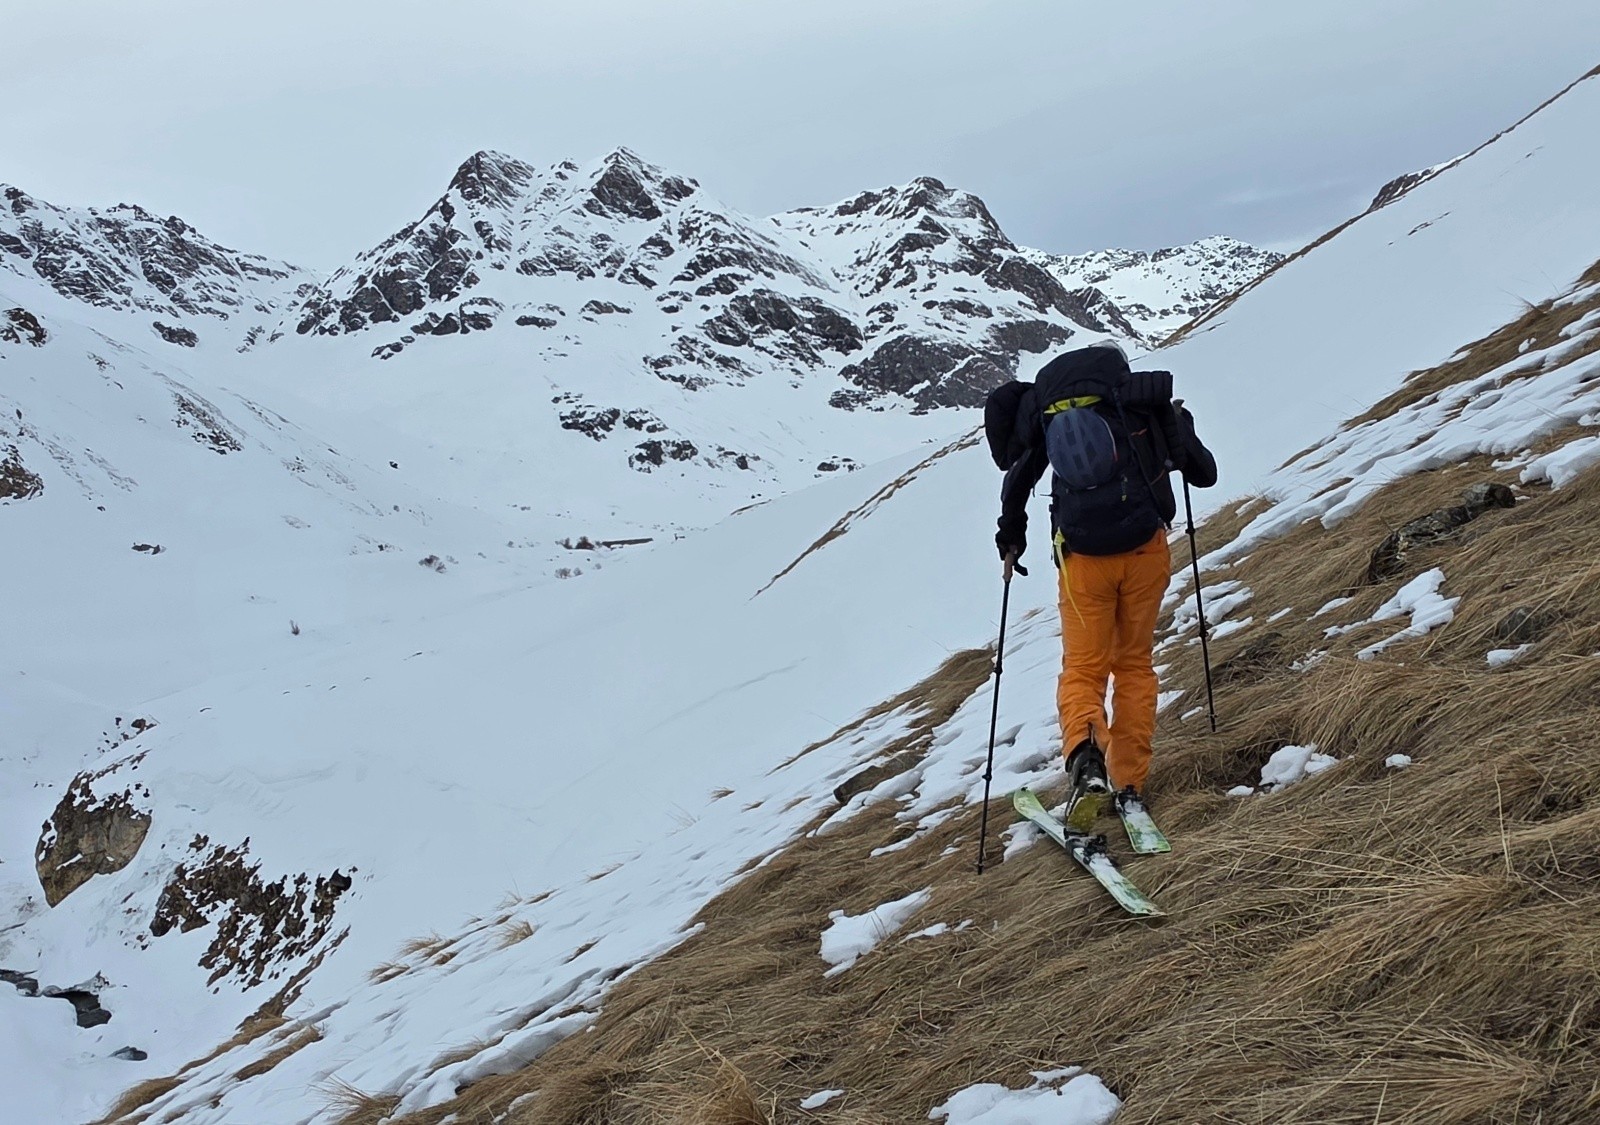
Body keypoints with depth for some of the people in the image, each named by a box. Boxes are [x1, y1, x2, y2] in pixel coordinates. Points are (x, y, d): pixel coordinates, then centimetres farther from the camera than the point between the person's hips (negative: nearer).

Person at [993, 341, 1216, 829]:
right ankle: (1129, 782, 14)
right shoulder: (1144, 398, 4)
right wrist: (1179, 424, 27)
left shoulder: (1042, 405, 9)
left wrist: (1011, 540, 31)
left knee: (1082, 668, 8)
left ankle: (1085, 756, -21)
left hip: (1081, 556, 0)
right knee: (1134, 664, 17)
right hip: (1144, 550, 0)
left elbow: (1017, 479, 17)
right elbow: (1204, 474, 9)